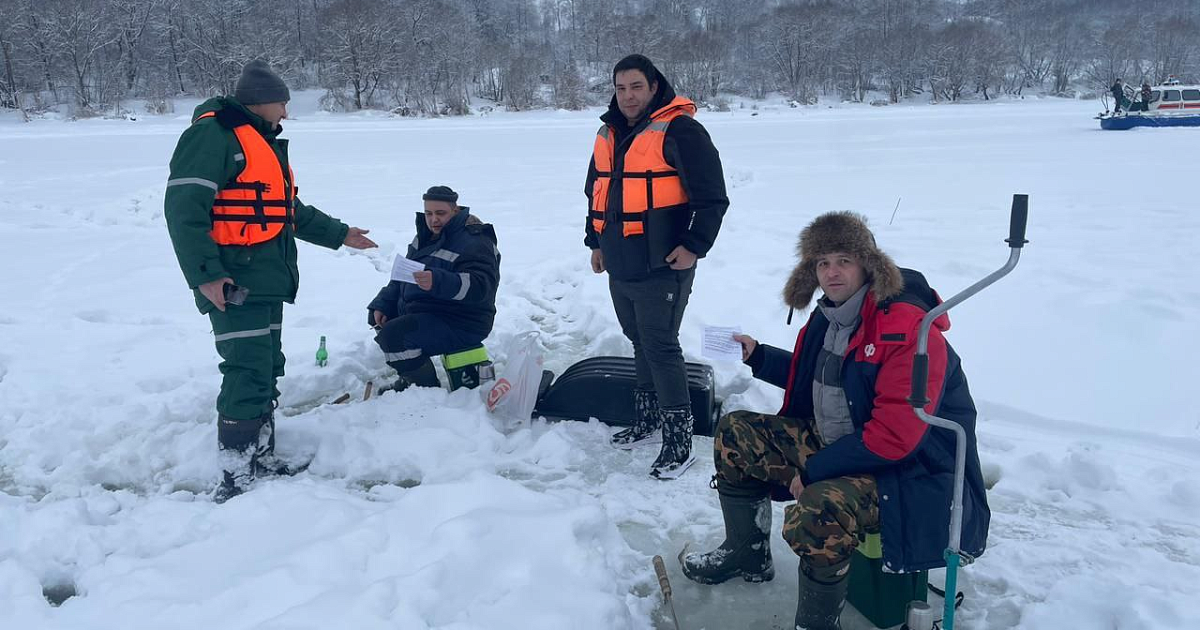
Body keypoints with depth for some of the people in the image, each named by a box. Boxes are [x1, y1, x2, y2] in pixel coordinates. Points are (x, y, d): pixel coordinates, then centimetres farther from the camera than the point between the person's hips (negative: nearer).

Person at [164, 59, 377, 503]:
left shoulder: (265, 143, 22)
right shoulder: (213, 134, -11)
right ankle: (235, 477, -4)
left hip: (268, 282, 10)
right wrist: (205, 274, -24)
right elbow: (184, 208, -19)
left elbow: (289, 211, 32)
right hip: (235, 284, -10)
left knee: (267, 374, 14)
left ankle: (261, 460, 25)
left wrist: (338, 234, 33)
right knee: (248, 377, -12)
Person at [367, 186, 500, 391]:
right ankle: (410, 378, 23)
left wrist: (437, 282, -49)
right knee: (377, 317, 20)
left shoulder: (475, 242, -19)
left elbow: (480, 286, -34)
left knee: (393, 336, -27)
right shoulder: (428, 234, 10)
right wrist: (382, 304, 4)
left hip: (459, 325, -10)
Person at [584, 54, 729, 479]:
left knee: (660, 347, -8)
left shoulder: (679, 131, -10)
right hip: (620, 267, 8)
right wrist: (596, 241, 21)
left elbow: (712, 197, -12)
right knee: (640, 342, 17)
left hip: (662, 268, -8)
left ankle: (678, 440, 1)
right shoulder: (608, 135, 14)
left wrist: (694, 246, -15)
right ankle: (648, 420, 30)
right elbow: (596, 192, 25)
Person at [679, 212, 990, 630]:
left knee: (820, 509, -37)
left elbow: (894, 437, -28)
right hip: (830, 443, 9)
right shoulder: (831, 314, 3)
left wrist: (814, 470, -22)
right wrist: (758, 357, 11)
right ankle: (747, 554, 22)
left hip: (907, 473, -9)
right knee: (734, 433, 7)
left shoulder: (909, 330, -25)